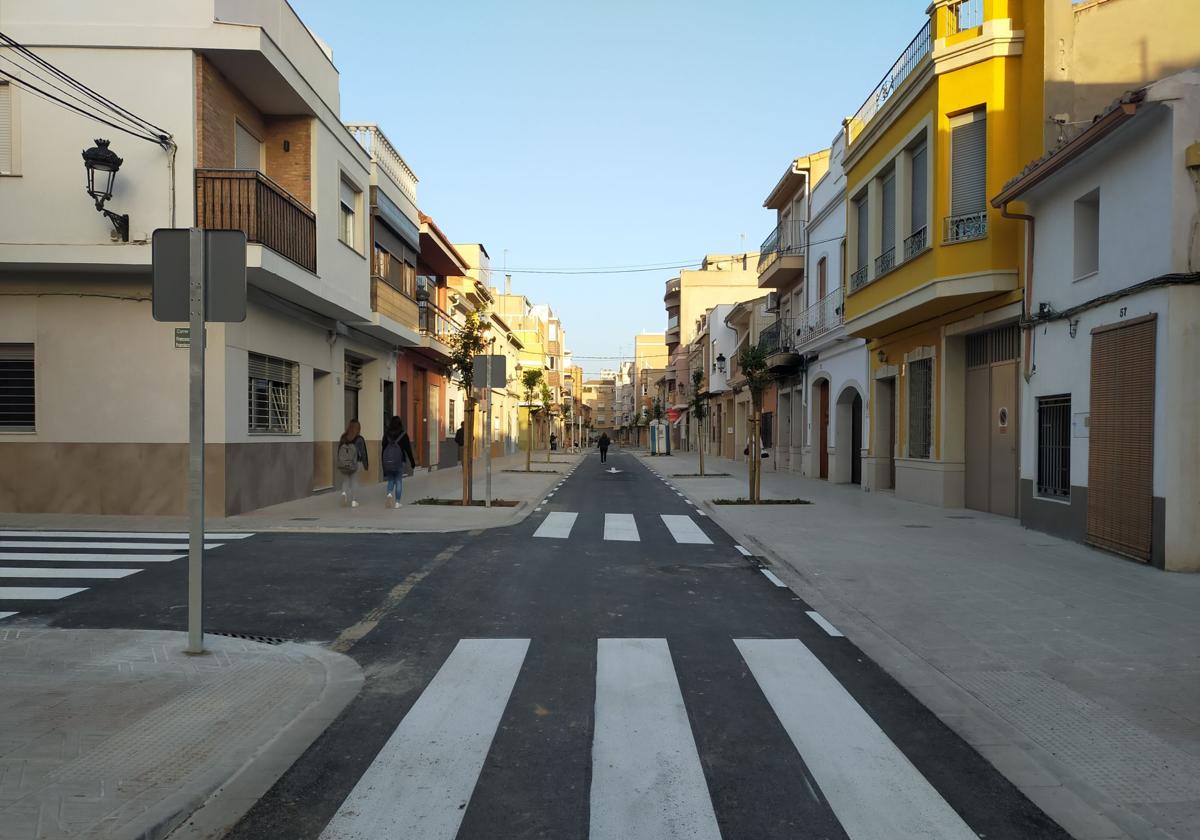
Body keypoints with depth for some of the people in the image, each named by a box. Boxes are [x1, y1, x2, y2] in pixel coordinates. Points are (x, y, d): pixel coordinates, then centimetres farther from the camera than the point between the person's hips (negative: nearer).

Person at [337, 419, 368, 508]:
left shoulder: (343, 438, 4)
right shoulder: (359, 439, -5)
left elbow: (338, 451, 7)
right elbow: (363, 453, -4)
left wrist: (340, 463, 15)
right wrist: (366, 465, 5)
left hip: (342, 464, 2)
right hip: (354, 464, -2)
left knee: (345, 481, 16)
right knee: (354, 481, 12)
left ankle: (344, 493, -12)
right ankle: (354, 501, 8)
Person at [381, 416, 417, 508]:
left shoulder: (386, 435, 5)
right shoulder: (403, 435, -3)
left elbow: (383, 450, 7)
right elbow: (408, 449, -2)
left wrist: (383, 464, 14)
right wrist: (412, 462, 7)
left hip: (387, 462, 2)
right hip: (399, 462, -2)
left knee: (390, 480, 13)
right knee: (398, 481, 5)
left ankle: (389, 494, -14)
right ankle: (397, 502, 2)